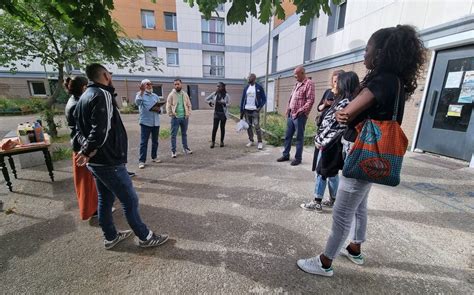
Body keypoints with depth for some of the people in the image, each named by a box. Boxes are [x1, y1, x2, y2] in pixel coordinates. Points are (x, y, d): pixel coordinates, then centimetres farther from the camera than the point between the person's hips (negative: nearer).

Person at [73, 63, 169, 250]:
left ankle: (111, 237, 34)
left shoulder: (84, 97, 14)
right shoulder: (102, 95, -16)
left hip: (95, 162, 10)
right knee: (130, 200, 1)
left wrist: (86, 149, -5)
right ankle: (145, 237, 16)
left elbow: (80, 129, 12)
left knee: (105, 200, 19)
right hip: (108, 161, -10)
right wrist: (87, 152, -13)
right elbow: (101, 131, -27)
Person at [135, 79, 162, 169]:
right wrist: (141, 91, -28)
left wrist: (158, 109, -11)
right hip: (145, 122, -4)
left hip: (156, 122, 5)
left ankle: (154, 157, 26)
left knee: (155, 141, 12)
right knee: (144, 142, -4)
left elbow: (160, 108, 12)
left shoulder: (156, 96, 16)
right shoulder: (140, 95, 1)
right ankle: (141, 161, 0)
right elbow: (137, 102, -22)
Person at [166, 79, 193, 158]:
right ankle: (173, 151, 7)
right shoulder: (171, 95, -3)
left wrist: (188, 114, 1)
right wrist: (171, 114, -12)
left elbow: (189, 105, 11)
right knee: (173, 135, -1)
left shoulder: (185, 94, 8)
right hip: (175, 118, -3)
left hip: (184, 117, 4)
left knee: (184, 134, 14)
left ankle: (185, 148, 27)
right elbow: (168, 106, -5)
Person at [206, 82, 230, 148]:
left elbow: (228, 104, -2)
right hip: (216, 113, 2)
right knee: (214, 128, -1)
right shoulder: (214, 94, 3)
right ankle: (213, 141, 9)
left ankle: (222, 141, 19)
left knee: (222, 128, 6)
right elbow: (206, 99, 14)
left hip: (223, 113, -2)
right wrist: (210, 102, 0)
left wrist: (223, 103, -19)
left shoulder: (226, 95, -5)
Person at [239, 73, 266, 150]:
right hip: (246, 110, 5)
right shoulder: (246, 88, 11)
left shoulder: (259, 87, -1)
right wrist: (241, 111, 7)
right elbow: (242, 99, 12)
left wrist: (260, 107, -14)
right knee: (248, 126, 8)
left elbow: (264, 99, 0)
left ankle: (260, 142, 2)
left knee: (257, 126, -8)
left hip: (255, 110, -4)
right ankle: (251, 141, 20)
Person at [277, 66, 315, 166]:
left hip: (300, 116, -8)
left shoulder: (309, 83, -7)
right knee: (288, 136, 13)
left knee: (299, 137, 1)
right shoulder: (297, 84, 19)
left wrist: (301, 110, -20)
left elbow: (310, 100, -15)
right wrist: (288, 109, 12)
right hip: (291, 114, 8)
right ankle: (286, 155, 24)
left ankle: (298, 158, 12)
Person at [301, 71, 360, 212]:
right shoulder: (343, 102, 12)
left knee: (321, 172, -1)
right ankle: (333, 200, 30)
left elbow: (335, 126, -20)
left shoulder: (344, 103, -17)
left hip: (330, 144, -9)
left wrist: (321, 141, -14)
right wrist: (320, 139, 10)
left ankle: (317, 203, 9)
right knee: (332, 172, 17)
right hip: (332, 143, 9)